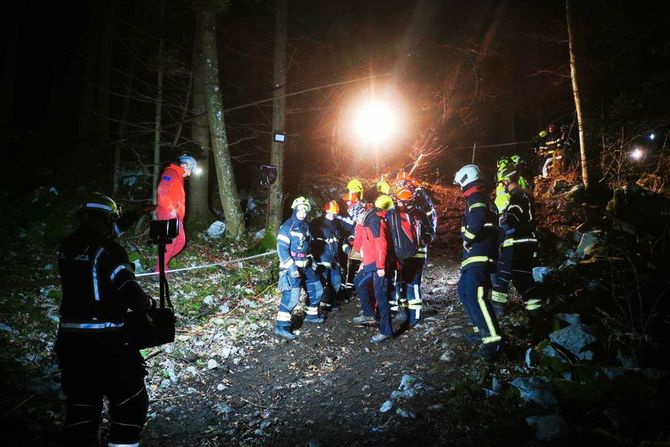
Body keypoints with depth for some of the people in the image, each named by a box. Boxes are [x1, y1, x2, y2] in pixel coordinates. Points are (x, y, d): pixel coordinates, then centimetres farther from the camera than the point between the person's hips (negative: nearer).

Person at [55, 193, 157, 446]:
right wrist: (149, 304, -1)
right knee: (131, 402, 9)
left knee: (80, 405, 19)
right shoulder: (109, 251, -16)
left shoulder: (67, 248, 4)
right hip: (106, 339, -7)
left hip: (69, 337, 7)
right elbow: (129, 292, -20)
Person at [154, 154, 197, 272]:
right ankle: (160, 269, -6)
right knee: (170, 241, -11)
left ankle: (163, 262, 14)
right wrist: (171, 208, -21)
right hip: (168, 213, -10)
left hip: (175, 215, 10)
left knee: (181, 240, 7)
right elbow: (162, 191, -20)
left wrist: (179, 214, 19)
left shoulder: (178, 176, 24)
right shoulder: (171, 172, -7)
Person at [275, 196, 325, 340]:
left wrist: (311, 259, 16)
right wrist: (292, 267, -24)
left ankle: (311, 315, 35)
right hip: (291, 267, -9)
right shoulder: (287, 227, -13)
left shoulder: (306, 226, 12)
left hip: (305, 266, 9)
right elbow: (281, 248, -19)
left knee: (317, 289, 15)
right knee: (292, 296, -18)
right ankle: (282, 327, -14)